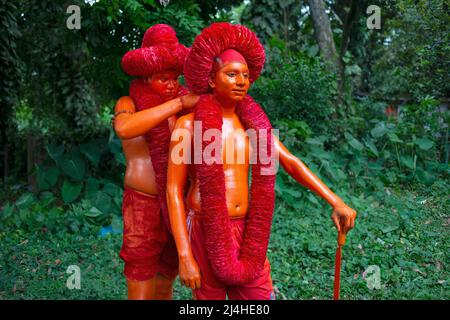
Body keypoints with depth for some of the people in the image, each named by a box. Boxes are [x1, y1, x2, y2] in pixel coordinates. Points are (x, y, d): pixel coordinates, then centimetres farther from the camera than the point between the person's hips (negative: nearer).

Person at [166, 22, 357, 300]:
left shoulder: (253, 121, 5)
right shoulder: (188, 124, -10)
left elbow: (290, 162, 6)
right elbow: (174, 191, -10)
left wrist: (336, 202, -3)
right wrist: (184, 256, -15)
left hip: (245, 233, 5)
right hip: (205, 233, -5)